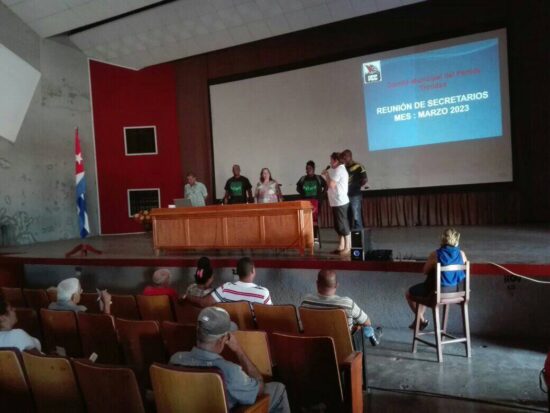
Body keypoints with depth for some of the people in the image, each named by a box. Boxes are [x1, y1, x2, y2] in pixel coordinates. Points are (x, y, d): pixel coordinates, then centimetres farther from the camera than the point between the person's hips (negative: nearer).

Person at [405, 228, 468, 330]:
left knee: (409, 293, 20)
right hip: (457, 291, 6)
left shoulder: (435, 254, -17)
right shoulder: (461, 254, -6)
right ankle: (420, 318, 41)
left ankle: (421, 320, 31)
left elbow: (425, 271, -5)